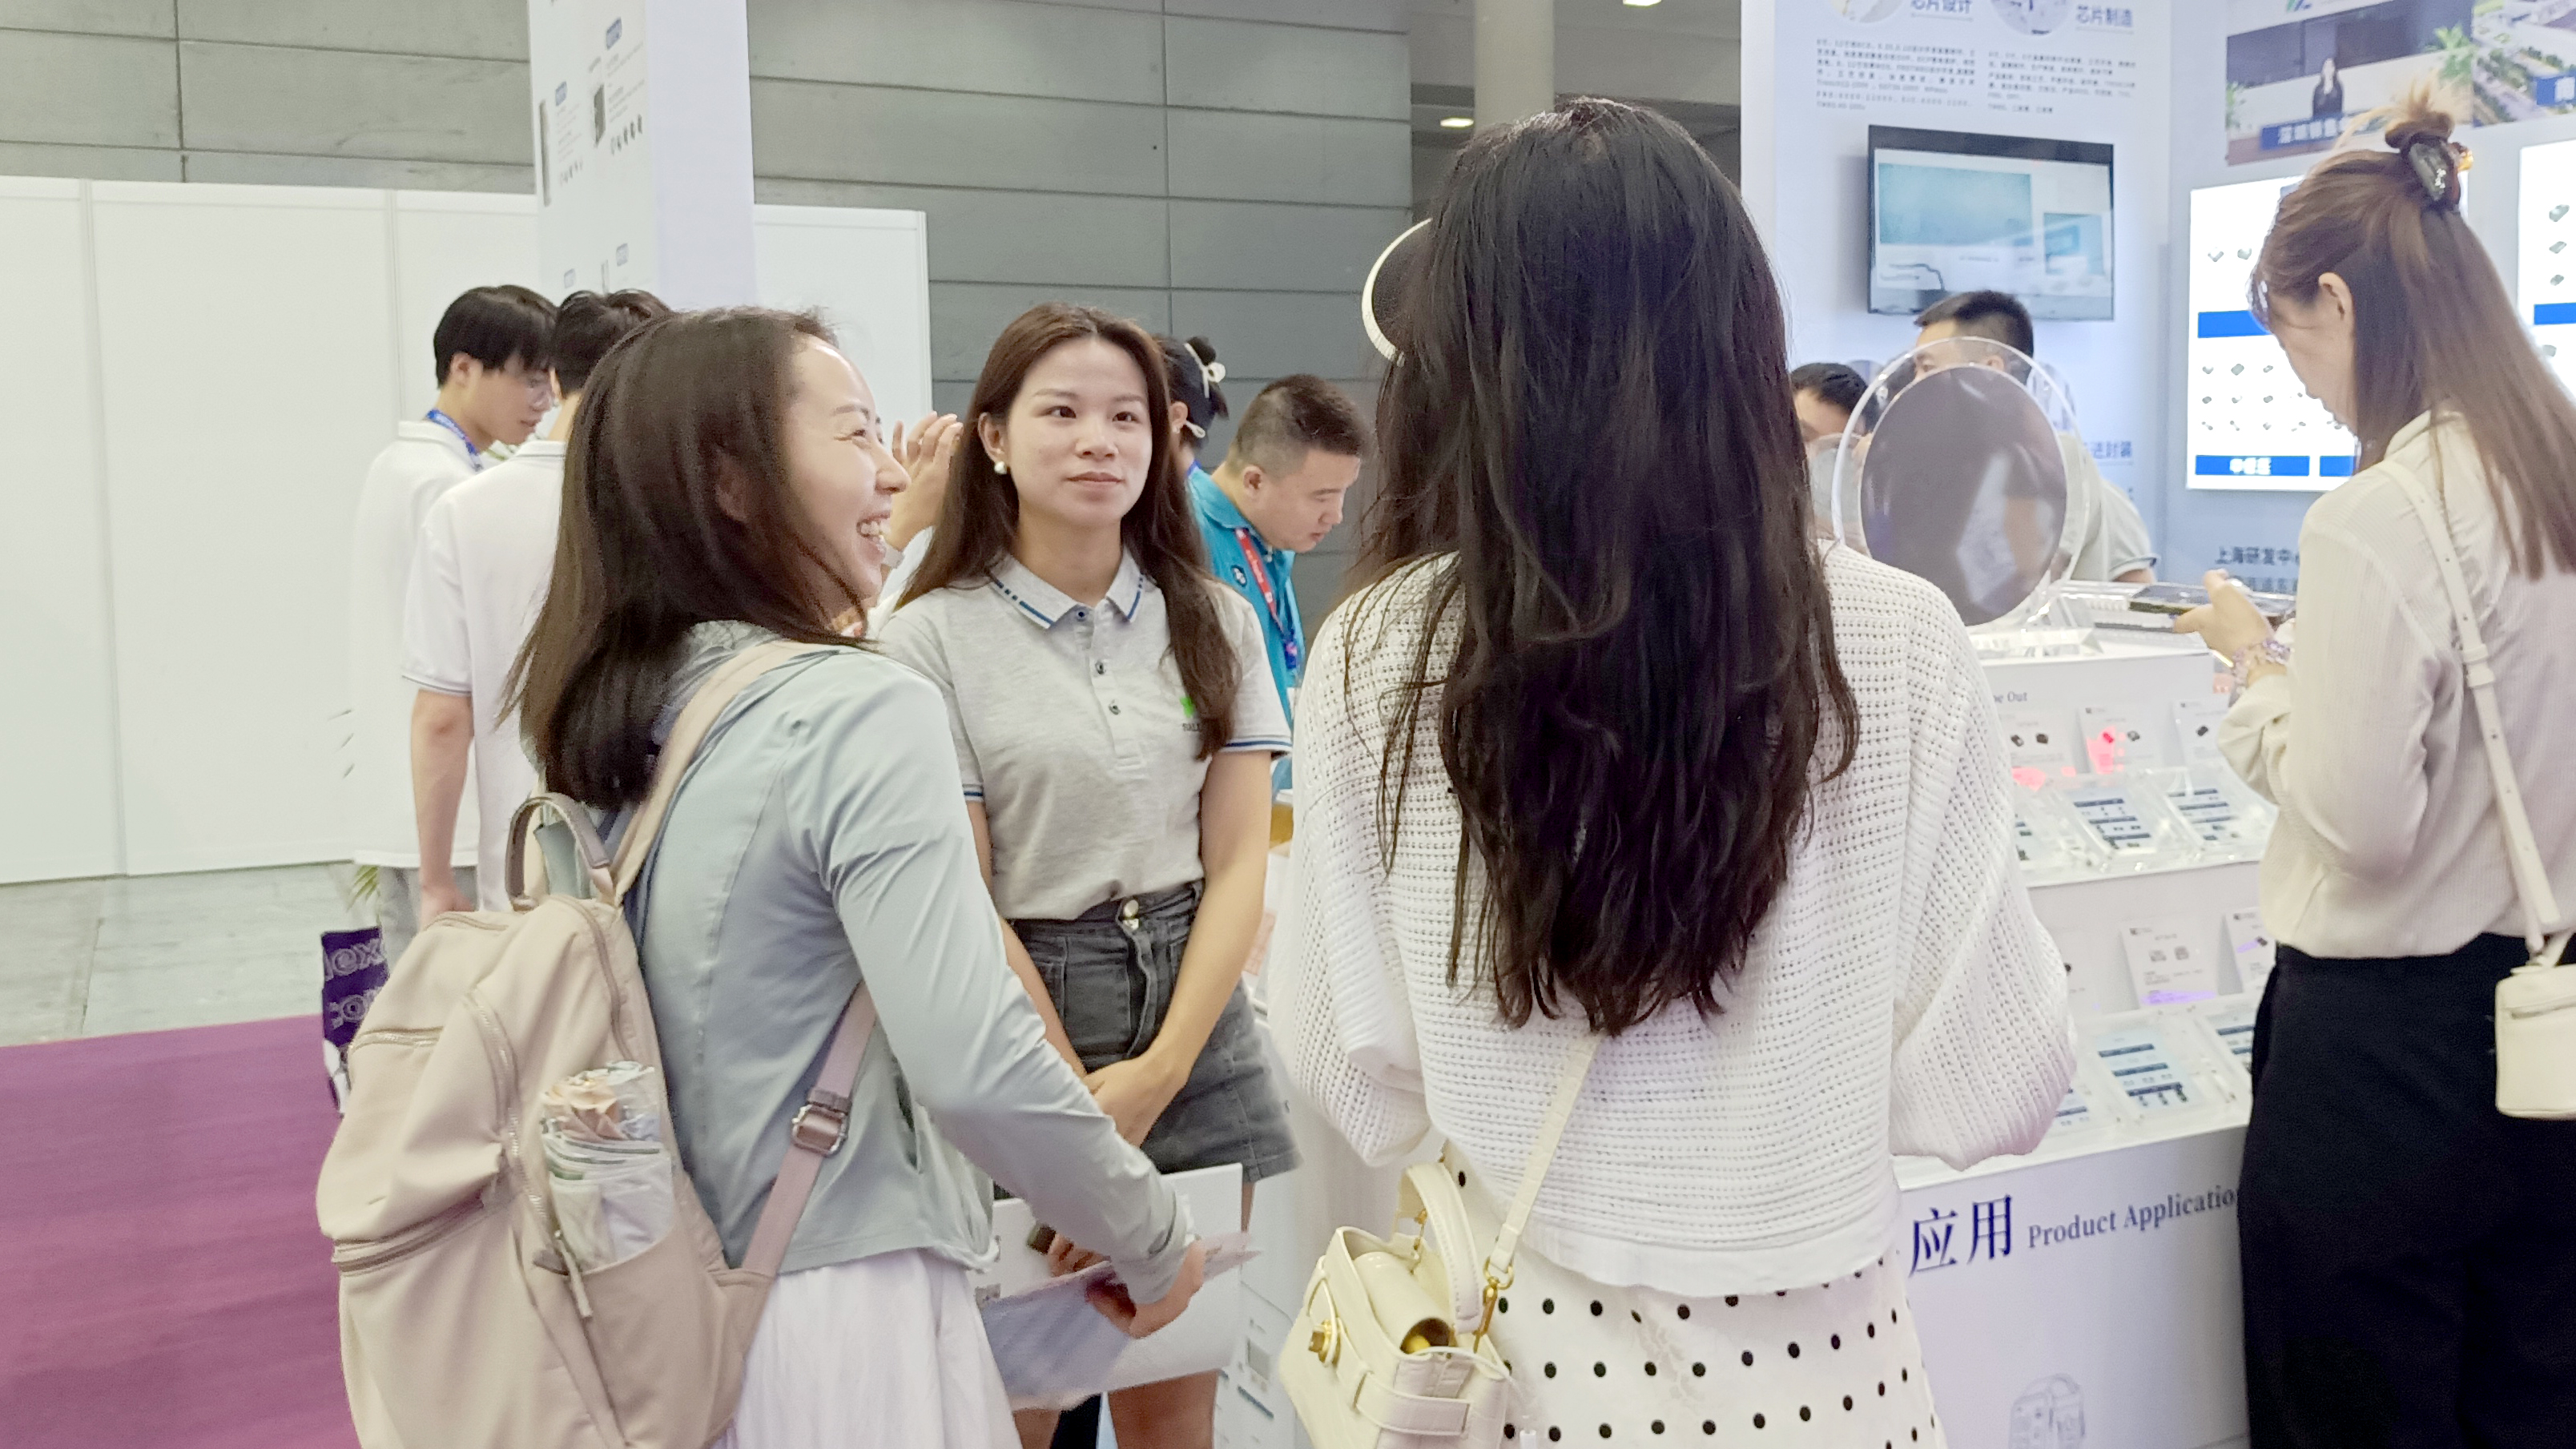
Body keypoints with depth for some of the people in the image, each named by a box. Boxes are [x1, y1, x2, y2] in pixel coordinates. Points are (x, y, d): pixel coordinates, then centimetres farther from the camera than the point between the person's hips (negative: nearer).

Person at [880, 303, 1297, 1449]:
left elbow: (1237, 863, 2)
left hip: (1194, 1026, 3)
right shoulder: (933, 639, -6)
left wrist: (1158, 1072, -9)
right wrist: (1079, 1104, -10)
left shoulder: (1214, 623, 5)